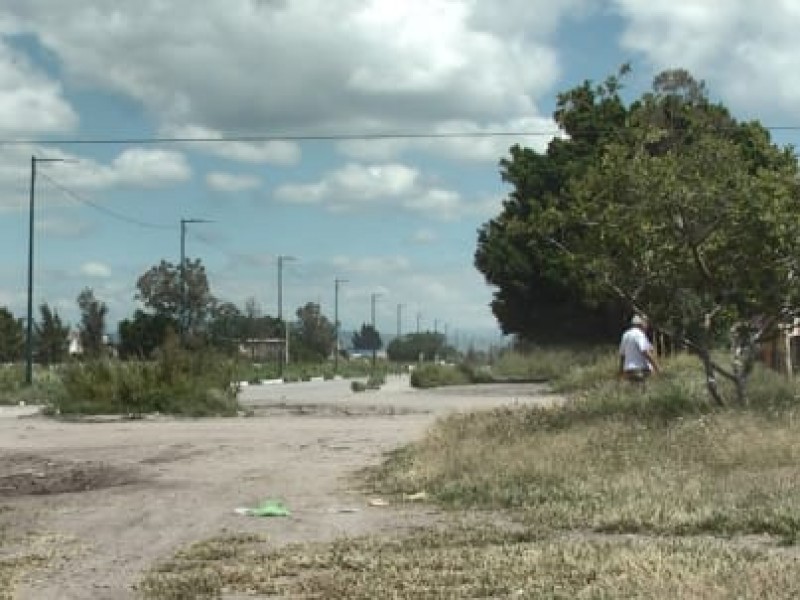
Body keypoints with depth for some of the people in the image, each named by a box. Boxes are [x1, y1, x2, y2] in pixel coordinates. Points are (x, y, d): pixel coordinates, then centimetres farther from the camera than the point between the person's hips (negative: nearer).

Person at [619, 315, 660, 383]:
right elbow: (645, 352, -19)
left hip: (628, 370, 8)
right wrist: (657, 366, -16)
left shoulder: (626, 335, 15)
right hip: (641, 370, -8)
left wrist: (621, 371, 25)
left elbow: (622, 354, 19)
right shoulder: (639, 334, -10)